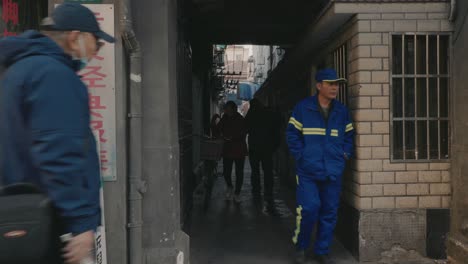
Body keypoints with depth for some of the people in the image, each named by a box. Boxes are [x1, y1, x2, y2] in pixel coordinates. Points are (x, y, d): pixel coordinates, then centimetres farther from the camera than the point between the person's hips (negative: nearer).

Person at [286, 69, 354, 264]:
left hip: (333, 173, 4)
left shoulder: (342, 111, 8)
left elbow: (349, 136, 19)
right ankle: (300, 247, 15)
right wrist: (300, 155, -7)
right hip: (308, 171, -4)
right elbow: (292, 133, 0)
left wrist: (345, 154, 5)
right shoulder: (303, 108, -3)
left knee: (329, 213, 7)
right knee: (308, 209, -10)